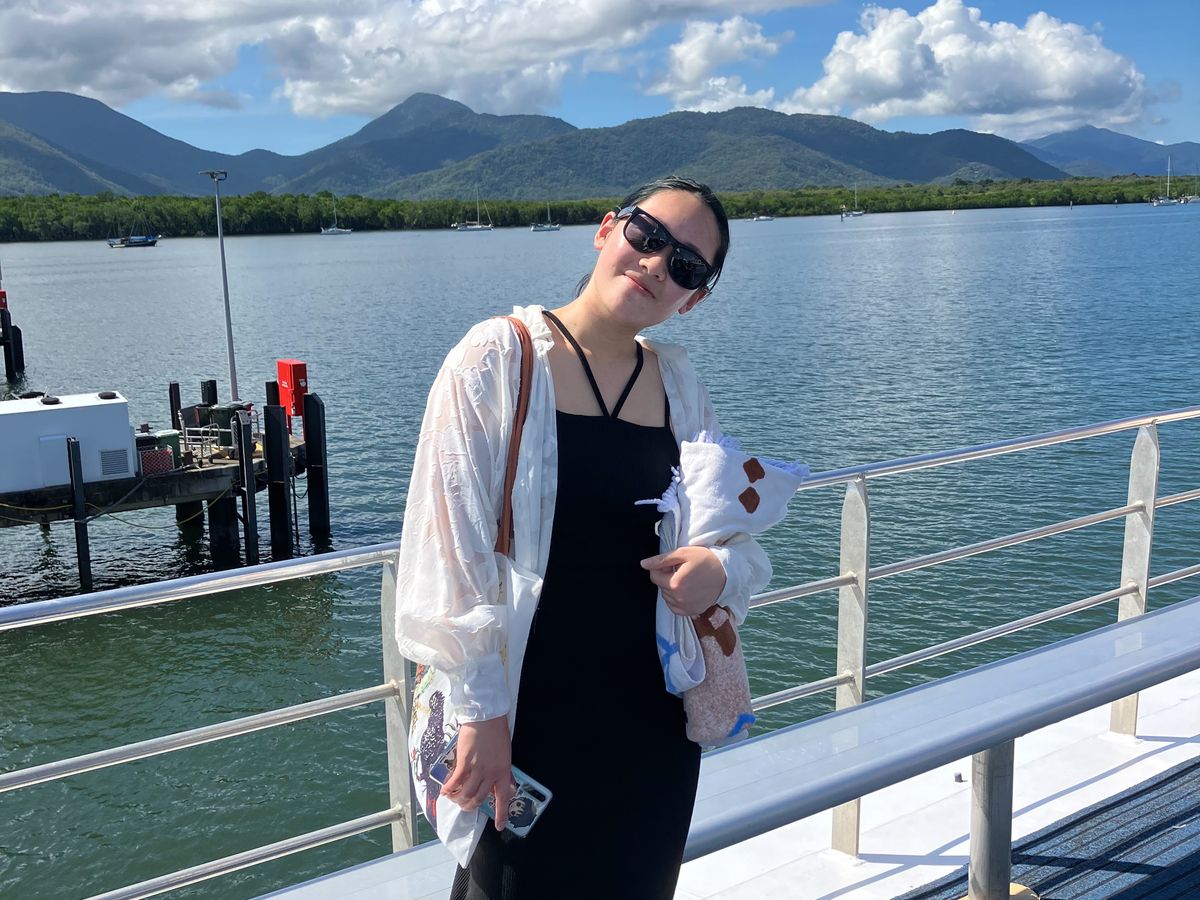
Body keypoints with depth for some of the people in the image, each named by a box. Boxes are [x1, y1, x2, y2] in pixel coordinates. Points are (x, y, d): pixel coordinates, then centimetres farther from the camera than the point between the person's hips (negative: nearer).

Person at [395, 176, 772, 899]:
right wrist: (480, 712, -14)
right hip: (528, 720, -4)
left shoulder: (681, 385, 4)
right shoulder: (498, 359, -10)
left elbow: (739, 534, 11)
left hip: (653, 718, 5)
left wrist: (722, 568, -12)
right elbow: (452, 545, -13)